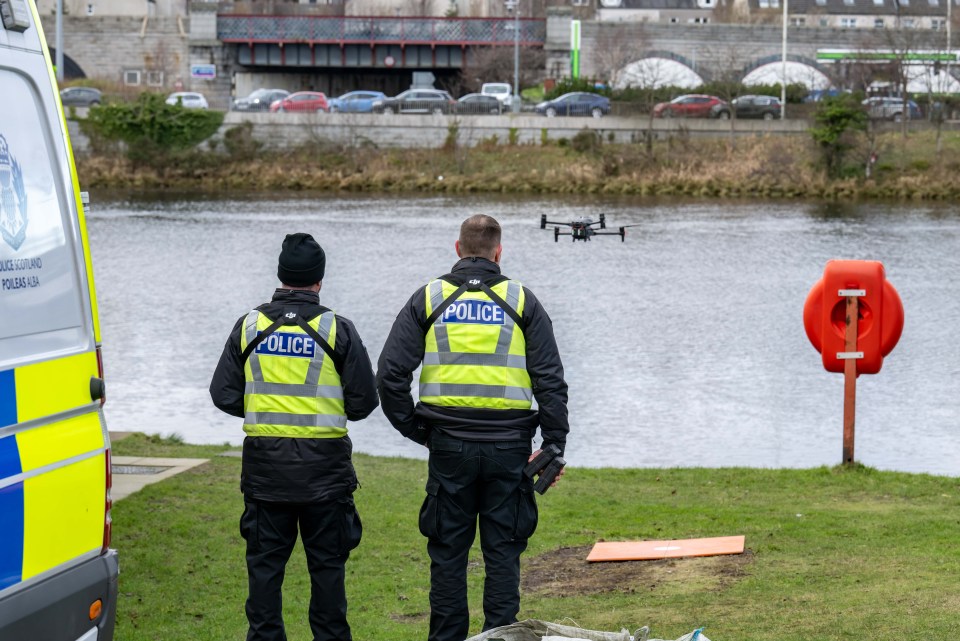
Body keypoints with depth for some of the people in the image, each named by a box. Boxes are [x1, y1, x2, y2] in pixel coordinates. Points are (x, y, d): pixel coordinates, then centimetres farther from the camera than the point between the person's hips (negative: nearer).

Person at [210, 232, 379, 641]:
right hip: (324, 468, -2)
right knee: (327, 563, 7)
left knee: (265, 562, 9)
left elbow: (224, 395, 2)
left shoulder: (249, 327, 1)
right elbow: (364, 401, -4)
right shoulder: (338, 330, -6)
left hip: (264, 468, 2)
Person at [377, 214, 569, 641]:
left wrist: (415, 429, 9)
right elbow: (550, 380, -1)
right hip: (508, 447, 0)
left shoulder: (428, 299, 4)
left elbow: (390, 374, 0)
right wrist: (555, 445, 4)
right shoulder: (521, 302, 3)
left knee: (447, 550, 8)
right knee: (502, 551, 5)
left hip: (448, 446, 0)